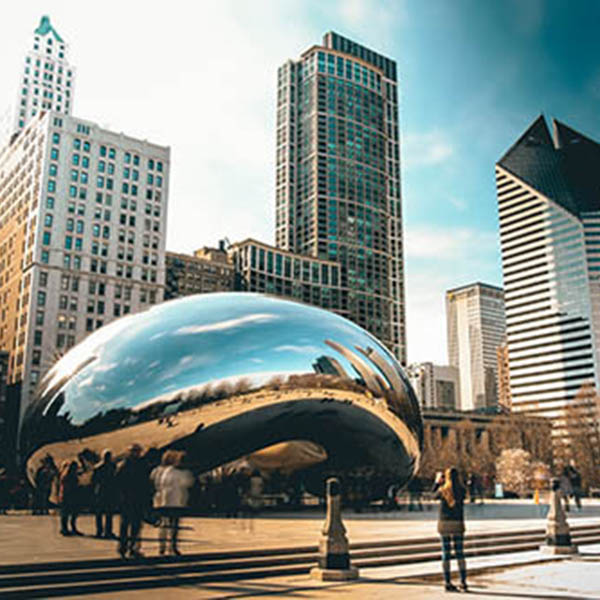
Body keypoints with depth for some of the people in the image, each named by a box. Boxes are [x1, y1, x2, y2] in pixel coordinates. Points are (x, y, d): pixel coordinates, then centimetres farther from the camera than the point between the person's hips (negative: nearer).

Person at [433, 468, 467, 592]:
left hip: (444, 524, -1)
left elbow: (434, 495, 13)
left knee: (445, 554, 5)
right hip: (457, 524, 1)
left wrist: (437, 482, 25)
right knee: (459, 553, 9)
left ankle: (447, 583, 6)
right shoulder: (462, 491, -6)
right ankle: (463, 582, 7)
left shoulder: (442, 490, -7)